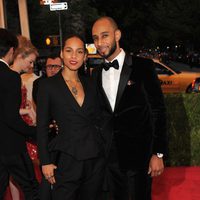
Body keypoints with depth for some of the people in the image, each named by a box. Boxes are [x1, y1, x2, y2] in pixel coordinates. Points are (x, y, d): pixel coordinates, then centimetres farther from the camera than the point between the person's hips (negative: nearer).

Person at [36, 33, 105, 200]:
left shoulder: (90, 84, 9)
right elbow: (42, 127, -4)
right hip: (67, 160, -4)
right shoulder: (48, 85, -4)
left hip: (96, 159, 5)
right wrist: (45, 162, -8)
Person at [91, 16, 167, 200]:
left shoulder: (143, 66, -7)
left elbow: (158, 111, -8)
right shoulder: (96, 74, 8)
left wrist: (158, 153, -11)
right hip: (110, 155, 4)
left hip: (138, 153, -4)